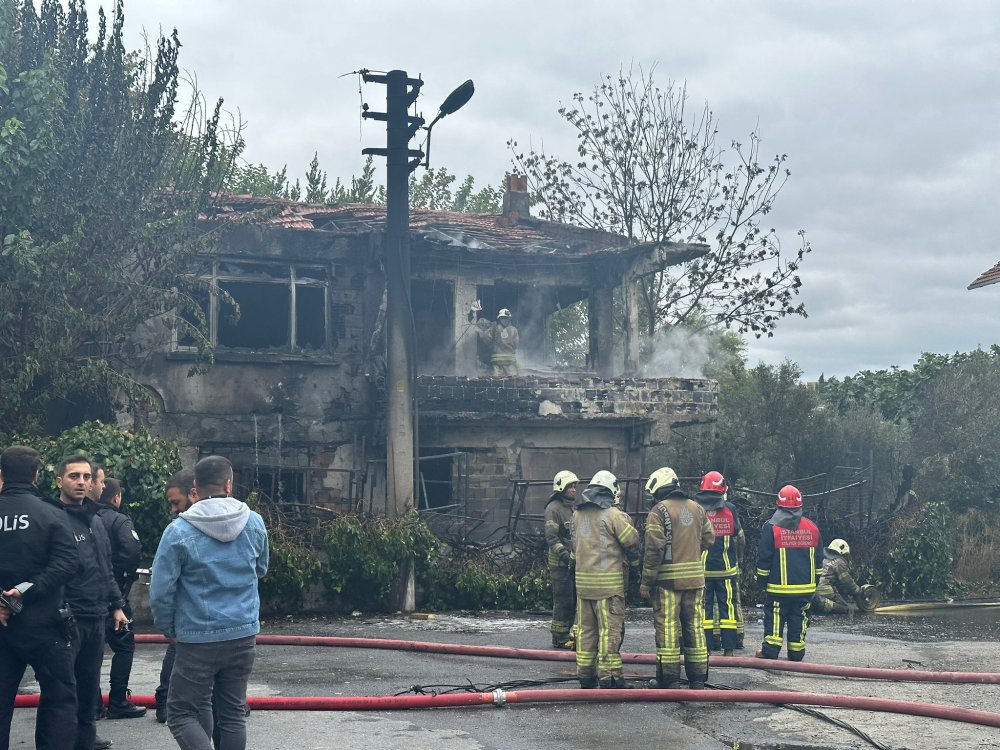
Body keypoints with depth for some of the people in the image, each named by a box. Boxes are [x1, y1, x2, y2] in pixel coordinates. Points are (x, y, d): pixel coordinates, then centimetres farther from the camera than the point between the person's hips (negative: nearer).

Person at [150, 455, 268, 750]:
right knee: (233, 713, 13)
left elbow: (161, 591, -10)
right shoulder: (255, 523, 0)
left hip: (198, 639, -4)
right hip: (244, 635, 4)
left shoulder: (179, 530, -12)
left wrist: (168, 629, 6)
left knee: (181, 713, 5)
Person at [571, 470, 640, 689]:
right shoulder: (613, 515, -11)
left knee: (586, 628, 13)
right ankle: (609, 675, -2)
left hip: (583, 580, 7)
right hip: (609, 581, -6)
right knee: (610, 629, -2)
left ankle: (585, 673, 18)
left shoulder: (578, 514, 11)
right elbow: (632, 541, -7)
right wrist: (632, 559, 13)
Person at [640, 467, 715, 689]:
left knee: (667, 629, 1)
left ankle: (669, 678, 3)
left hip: (668, 578, -5)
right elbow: (708, 540, 15)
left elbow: (654, 550, -13)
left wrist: (646, 582, -9)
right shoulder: (697, 509, 10)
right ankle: (697, 678, 14)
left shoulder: (659, 511, -9)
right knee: (694, 627, 11)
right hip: (695, 577, 5)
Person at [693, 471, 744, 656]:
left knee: (704, 607, 5)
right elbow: (739, 538, 7)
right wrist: (737, 560, 21)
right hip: (726, 568, 0)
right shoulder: (730, 509, -2)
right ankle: (728, 649, 6)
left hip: (701, 569, 0)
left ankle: (705, 647, 4)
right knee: (728, 606, 6)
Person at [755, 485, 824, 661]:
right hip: (805, 587, 3)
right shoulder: (812, 528, 5)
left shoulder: (771, 527, -8)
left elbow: (764, 558, -6)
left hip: (779, 588, -3)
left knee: (774, 619, 4)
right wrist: (814, 582, 21)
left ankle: (770, 652, 4)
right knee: (798, 620, 10)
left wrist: (762, 581, 6)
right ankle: (796, 654, 14)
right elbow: (818, 560, 12)